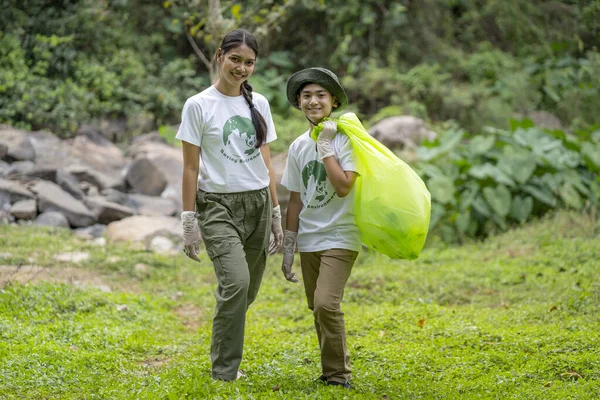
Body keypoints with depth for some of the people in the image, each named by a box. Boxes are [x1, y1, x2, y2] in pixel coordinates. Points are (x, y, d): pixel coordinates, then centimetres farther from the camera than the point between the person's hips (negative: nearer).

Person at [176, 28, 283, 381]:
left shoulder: (258, 104, 9)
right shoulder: (199, 106, -4)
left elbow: (266, 163, 13)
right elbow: (191, 168, -3)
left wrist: (276, 213, 10)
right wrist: (189, 220, -7)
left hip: (257, 204, 5)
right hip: (218, 206, -5)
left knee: (247, 290, 5)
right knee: (236, 282, -21)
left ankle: (225, 351, 27)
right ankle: (225, 372, -9)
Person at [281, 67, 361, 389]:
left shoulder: (345, 138, -9)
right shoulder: (298, 146, 8)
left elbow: (343, 186, -23)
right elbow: (295, 200, 13)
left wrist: (325, 146, -16)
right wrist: (287, 248, 13)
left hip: (340, 238, -6)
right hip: (309, 239, 6)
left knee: (326, 304, -17)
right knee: (317, 308, 9)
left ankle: (338, 374, -4)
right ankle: (332, 371, 21)